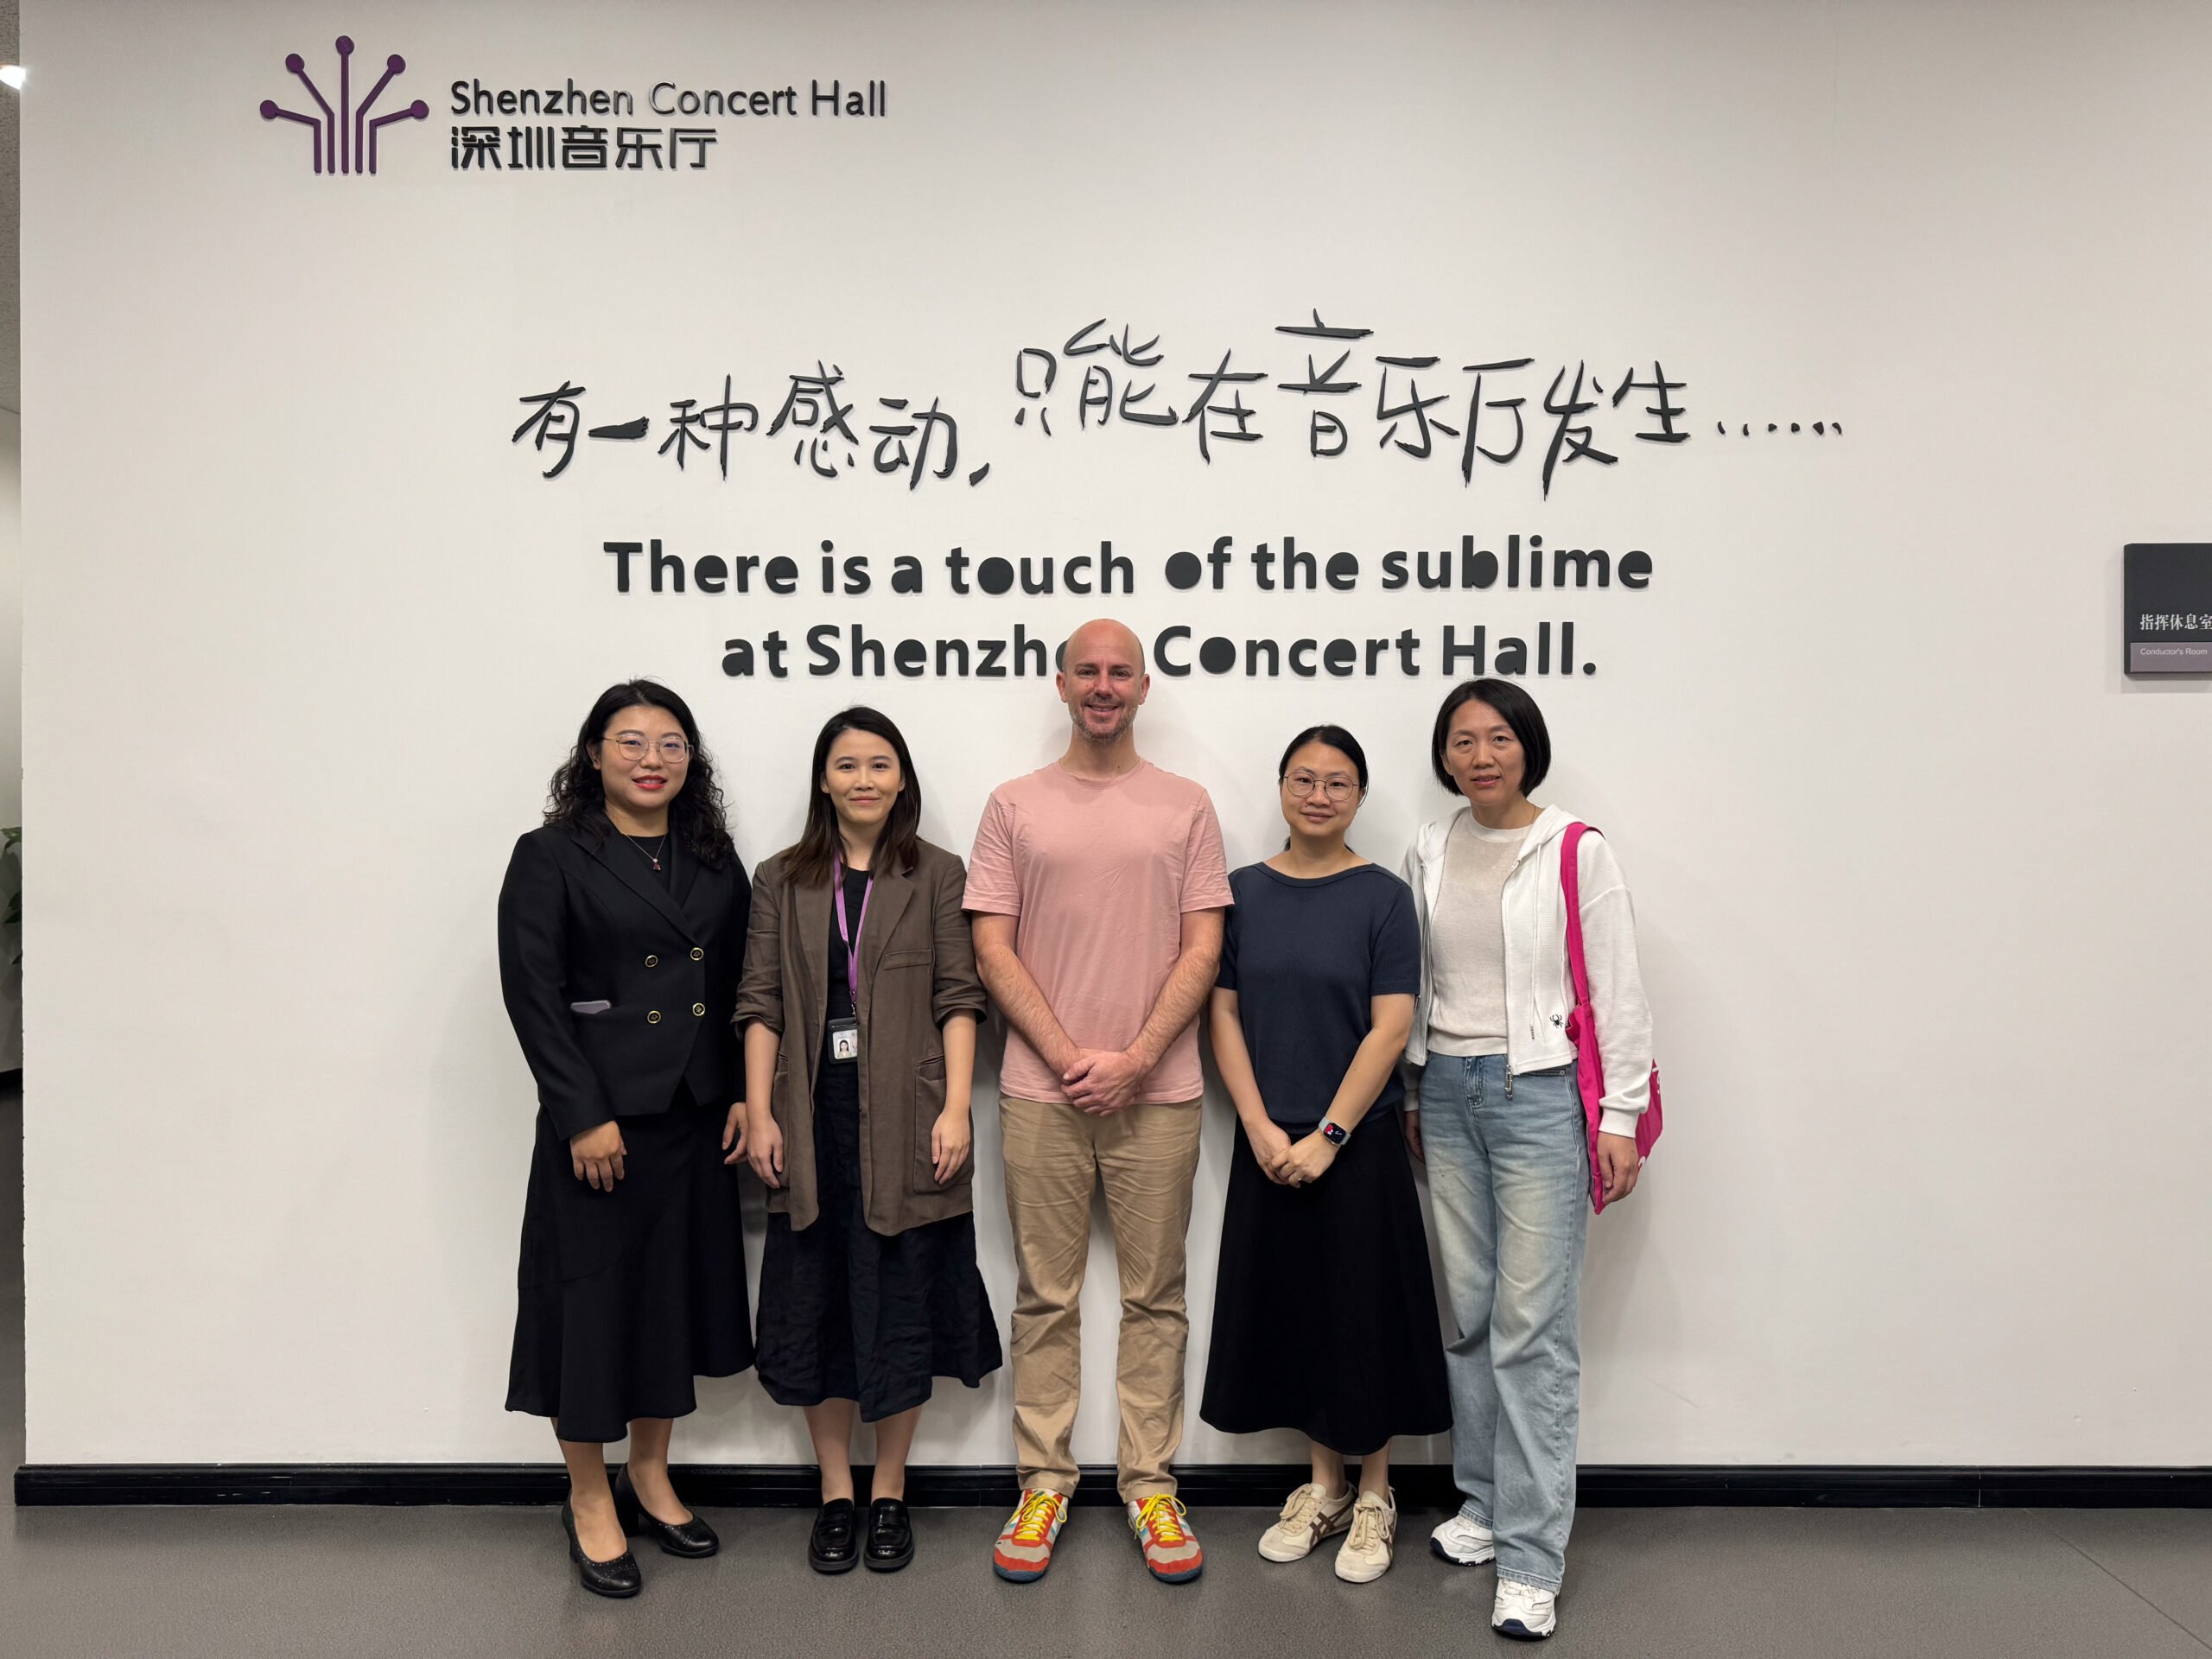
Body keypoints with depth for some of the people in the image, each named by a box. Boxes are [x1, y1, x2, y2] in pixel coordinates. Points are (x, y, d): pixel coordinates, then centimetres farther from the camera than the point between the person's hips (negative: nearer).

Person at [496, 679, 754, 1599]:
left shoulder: (714, 860, 9)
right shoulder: (551, 857, -6)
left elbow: (740, 987, 10)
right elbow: (533, 992, -11)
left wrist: (744, 1093, 3)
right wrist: (584, 1113, -16)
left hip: (697, 1111, 5)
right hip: (602, 1113, -5)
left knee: (678, 1290, 14)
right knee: (594, 1294, 4)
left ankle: (650, 1479, 33)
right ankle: (591, 1503, 22)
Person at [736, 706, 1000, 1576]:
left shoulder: (937, 876, 3)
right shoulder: (782, 881, 7)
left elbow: (958, 999, -2)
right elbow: (761, 1003, 4)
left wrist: (956, 1108, -10)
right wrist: (759, 1113, -4)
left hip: (904, 1122, -1)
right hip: (813, 1118, 2)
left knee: (902, 1303, 6)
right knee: (815, 1300, 8)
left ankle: (889, 1493, 24)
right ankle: (835, 1495, 24)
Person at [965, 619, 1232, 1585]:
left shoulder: (1186, 807, 6)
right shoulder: (1014, 806, 6)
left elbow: (1203, 948, 1)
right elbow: (992, 948, 1)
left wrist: (1135, 1060, -10)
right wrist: (1069, 1057, -8)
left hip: (1157, 1089, 0)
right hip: (1041, 1089, 0)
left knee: (1155, 1296, 9)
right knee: (1046, 1296, 9)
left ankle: (1149, 1485, 22)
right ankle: (1043, 1483, 22)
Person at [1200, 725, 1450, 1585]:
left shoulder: (1383, 896, -5)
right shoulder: (1244, 891, 3)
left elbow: (1390, 1030, -10)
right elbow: (1225, 1015, 2)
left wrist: (1327, 1136, -14)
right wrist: (1261, 1129, -7)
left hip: (1356, 1142, -3)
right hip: (1267, 1144, 3)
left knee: (1362, 1311, 5)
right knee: (1291, 1308, 11)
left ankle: (1374, 1497, 24)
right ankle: (1323, 1488, 29)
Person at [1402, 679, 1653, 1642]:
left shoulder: (1576, 852, -5)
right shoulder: (1429, 857, 9)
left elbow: (1616, 989, -5)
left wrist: (1619, 1116, -8)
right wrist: (1412, 1095, 14)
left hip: (1540, 1091, -5)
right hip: (1448, 1091, 5)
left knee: (1533, 1326, -6)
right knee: (1467, 1309, 10)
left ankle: (1531, 1557, 2)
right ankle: (1484, 1500, 25)